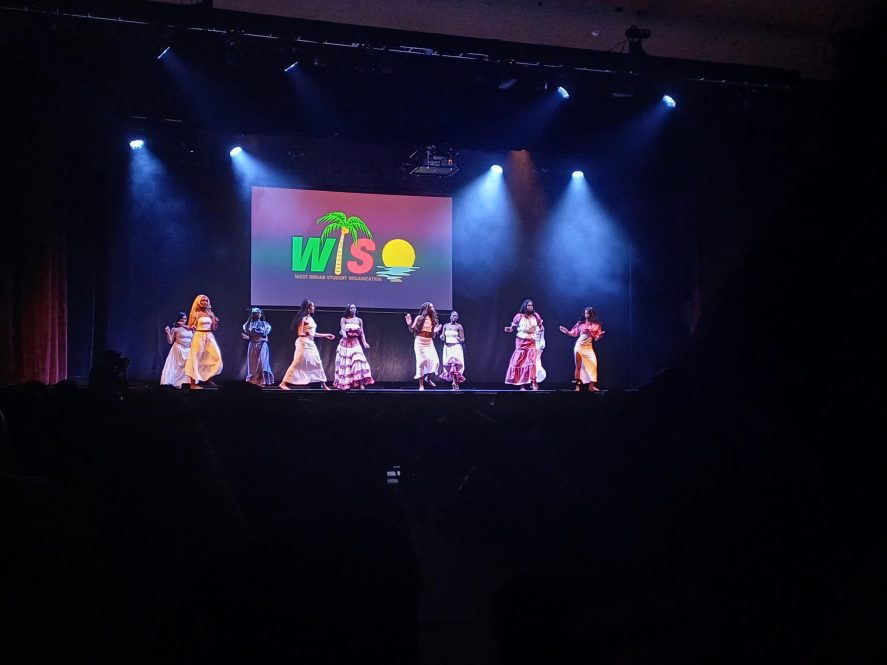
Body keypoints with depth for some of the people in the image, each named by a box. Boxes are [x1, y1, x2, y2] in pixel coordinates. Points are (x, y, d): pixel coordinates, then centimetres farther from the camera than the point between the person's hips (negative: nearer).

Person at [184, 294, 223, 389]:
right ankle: (194, 383, -1)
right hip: (199, 337, -5)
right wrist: (193, 327, -24)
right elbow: (191, 328, -2)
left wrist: (216, 322, -3)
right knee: (196, 359, -4)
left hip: (210, 337, 5)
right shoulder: (195, 314, -3)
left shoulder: (210, 313, 11)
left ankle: (209, 378, 14)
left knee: (216, 358, -2)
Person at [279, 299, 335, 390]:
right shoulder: (303, 318, -9)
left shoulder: (310, 318, 13)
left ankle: (323, 384, 15)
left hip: (310, 343, 8)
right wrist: (307, 333, -31)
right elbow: (300, 333, -12)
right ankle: (283, 383, -4)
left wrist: (326, 335, 22)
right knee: (297, 363, -8)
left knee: (317, 362, 9)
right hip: (303, 343, -8)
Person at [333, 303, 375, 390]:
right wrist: (343, 333, -39)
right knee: (345, 363, 1)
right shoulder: (344, 319, 1)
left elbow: (361, 333, 6)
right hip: (345, 343, -1)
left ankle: (361, 383, -18)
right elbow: (342, 329, -15)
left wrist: (364, 343, -8)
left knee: (358, 361, -15)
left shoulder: (359, 320, 8)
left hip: (355, 343, 1)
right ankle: (344, 384, 7)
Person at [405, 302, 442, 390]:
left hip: (429, 343, 5)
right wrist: (409, 324, -22)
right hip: (420, 342, -4)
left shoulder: (433, 319, 9)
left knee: (434, 360, -9)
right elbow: (412, 330, -4)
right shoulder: (419, 318, -4)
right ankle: (421, 385, -2)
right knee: (421, 361, -6)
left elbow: (432, 335, 13)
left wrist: (435, 331, -7)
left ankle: (428, 378, 15)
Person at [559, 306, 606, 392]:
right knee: (578, 366, 2)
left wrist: (599, 335, -21)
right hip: (579, 346, 1)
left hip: (588, 347, 0)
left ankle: (591, 386, -11)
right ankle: (578, 385, 4)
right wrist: (566, 331, -4)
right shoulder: (580, 323, 3)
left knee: (593, 364, -13)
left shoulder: (596, 325, 1)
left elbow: (596, 338, -1)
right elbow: (574, 333, 9)